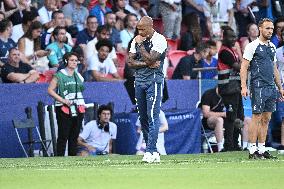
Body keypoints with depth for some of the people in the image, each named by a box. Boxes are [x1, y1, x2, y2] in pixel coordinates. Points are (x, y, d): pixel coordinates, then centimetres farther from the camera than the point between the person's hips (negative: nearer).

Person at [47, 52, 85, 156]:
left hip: (78, 110, 6)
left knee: (74, 136, 6)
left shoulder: (78, 76, 17)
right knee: (63, 136, -8)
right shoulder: (59, 75, -2)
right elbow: (50, 90, -7)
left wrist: (82, 105, 14)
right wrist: (62, 100, -14)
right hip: (64, 109, -6)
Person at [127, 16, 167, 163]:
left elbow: (150, 59, -20)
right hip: (139, 81, 7)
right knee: (143, 118, 6)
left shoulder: (159, 40, -9)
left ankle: (150, 152, -18)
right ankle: (153, 152, 12)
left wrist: (140, 45, -10)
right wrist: (147, 64, -10)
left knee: (152, 116, -13)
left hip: (154, 80, -7)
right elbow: (130, 62, 4)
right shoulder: (137, 40, 11)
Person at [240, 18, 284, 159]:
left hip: (271, 88, 7)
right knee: (256, 118, -7)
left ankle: (262, 150, 11)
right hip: (258, 87, -7)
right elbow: (244, 67, -8)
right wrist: (243, 86, -17)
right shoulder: (252, 46, -5)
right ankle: (252, 150, -5)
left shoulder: (272, 47, 17)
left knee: (266, 119, 7)